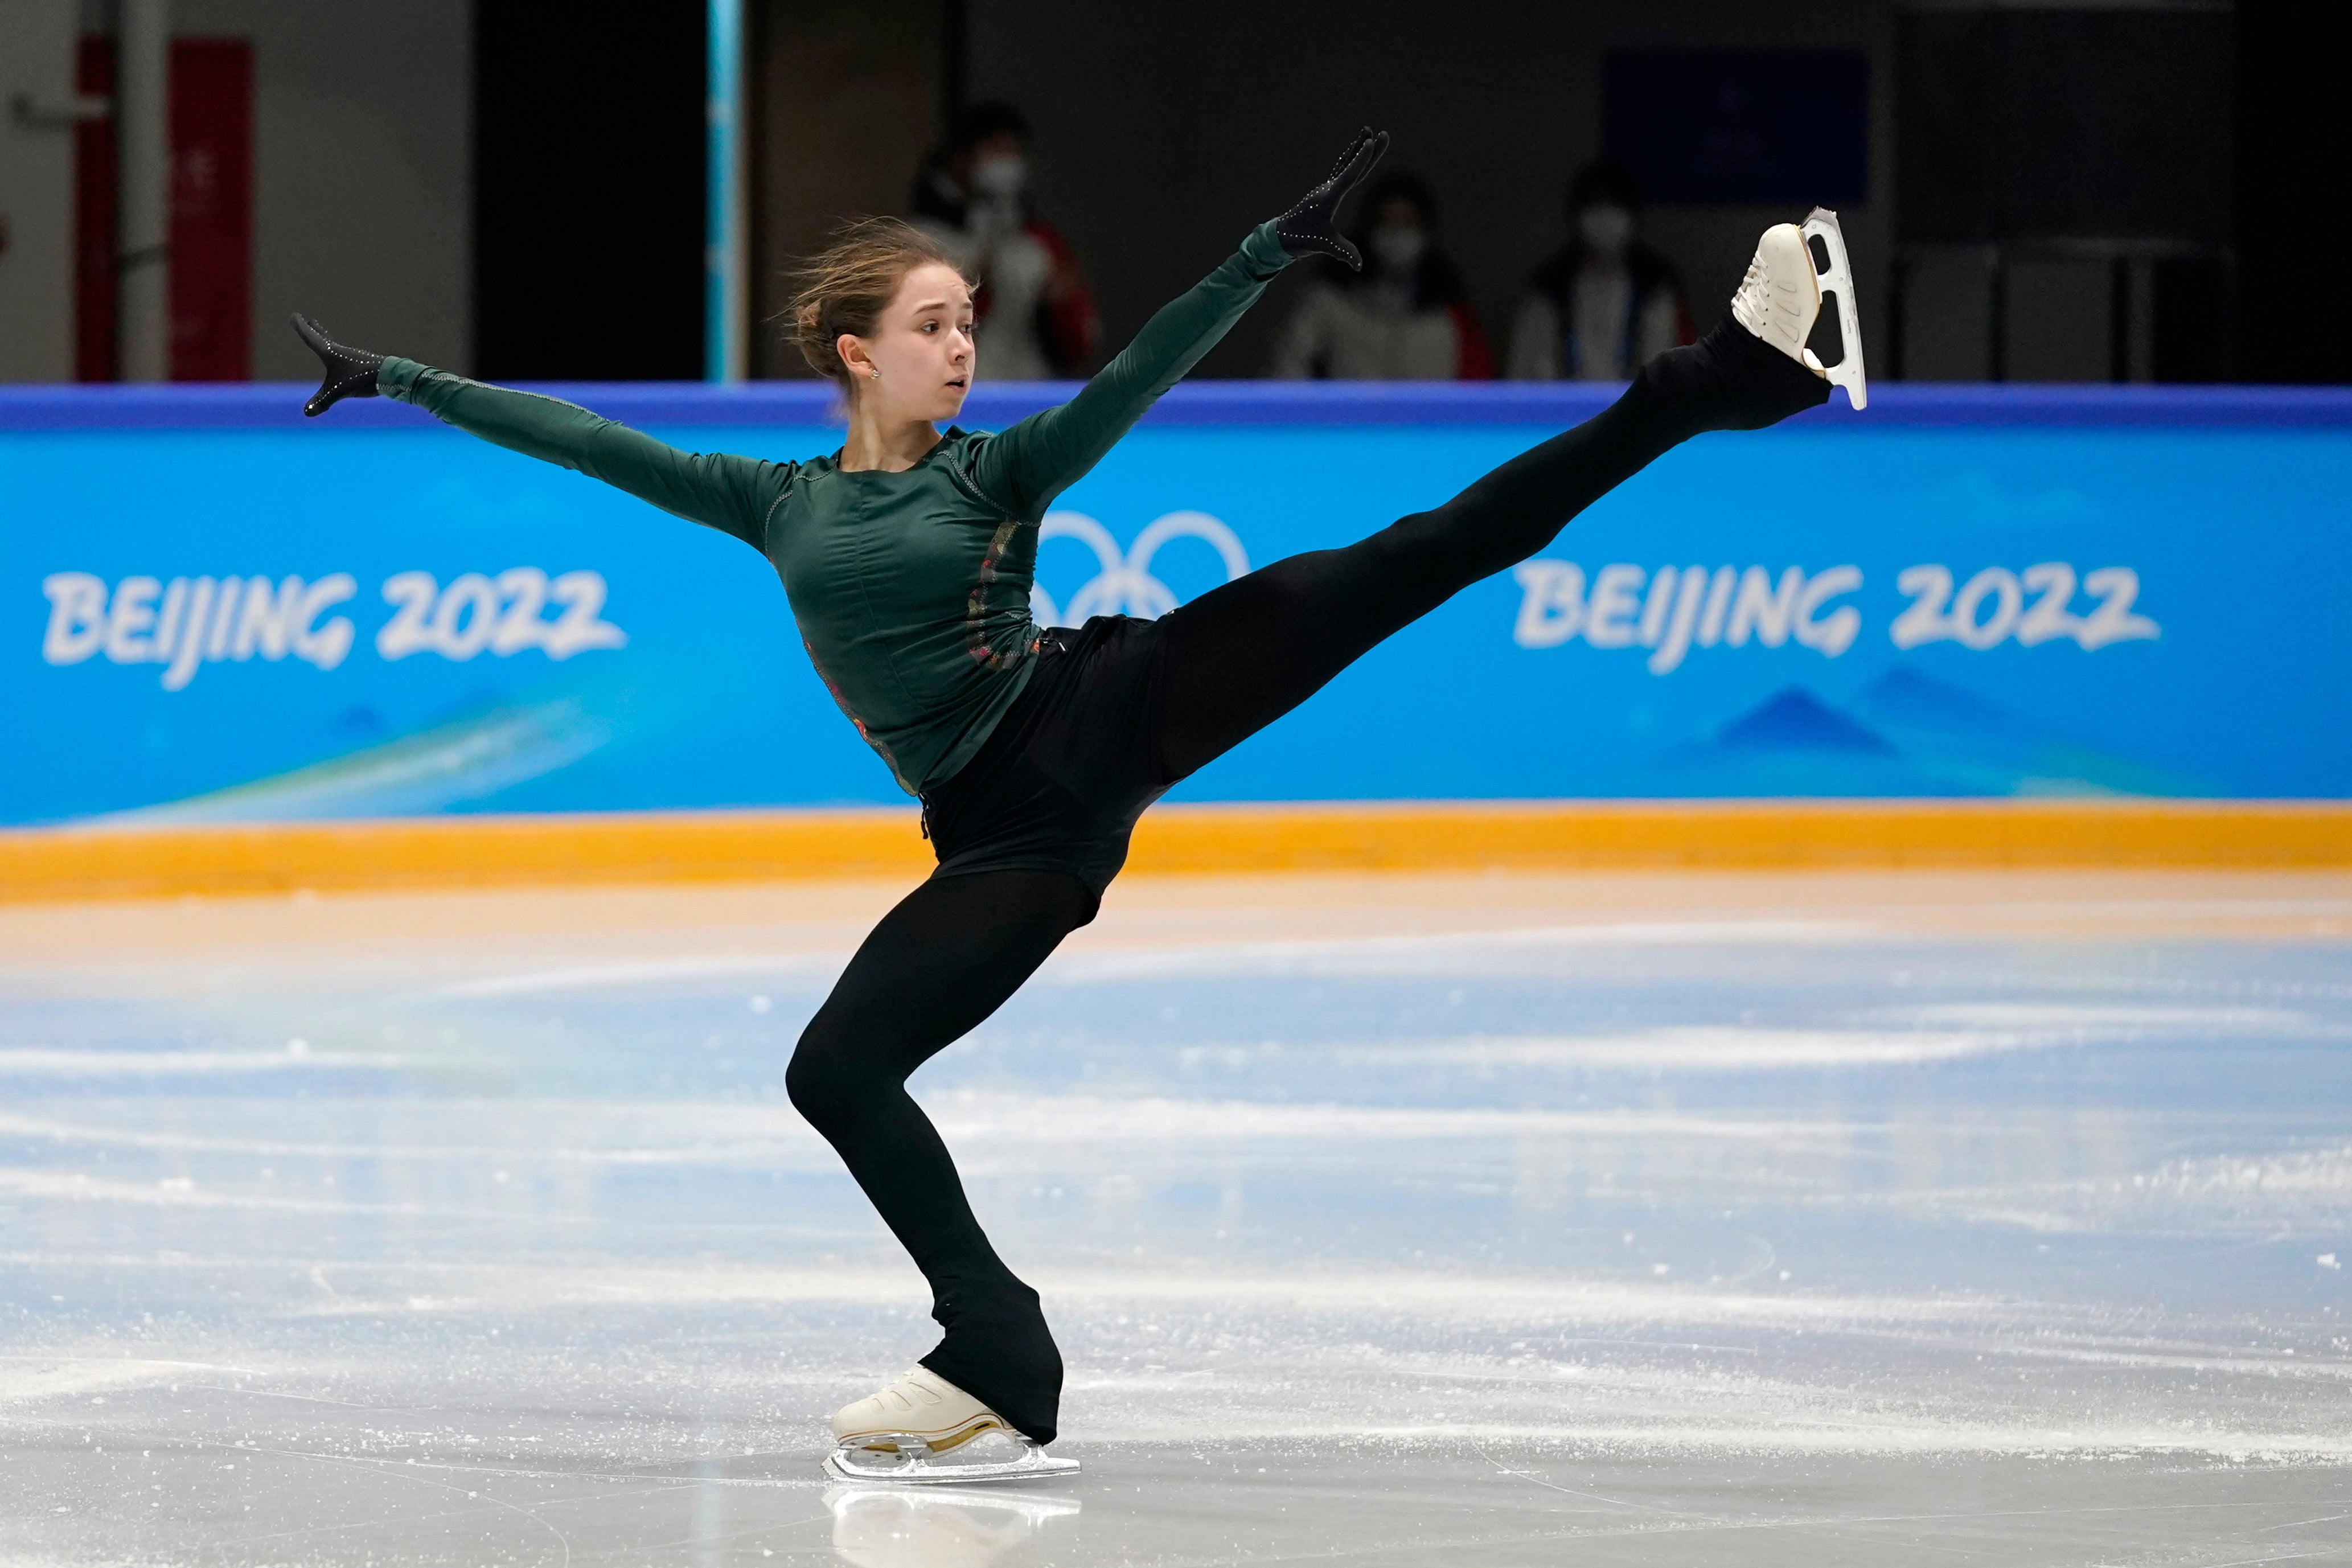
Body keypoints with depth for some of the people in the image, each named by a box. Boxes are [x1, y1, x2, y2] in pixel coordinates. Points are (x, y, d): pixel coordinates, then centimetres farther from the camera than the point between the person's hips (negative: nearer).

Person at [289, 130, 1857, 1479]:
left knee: (1400, 565, -18)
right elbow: (584, 441, 18)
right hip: (1011, 830, 3)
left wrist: (1272, 250, -21)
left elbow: (1143, 372, -6)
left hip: (1106, 707, -3)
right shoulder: (782, 505, 16)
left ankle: (1729, 378, -22)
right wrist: (400, 380, 17)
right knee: (835, 1069, -11)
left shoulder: (997, 471, 9)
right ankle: (1001, 1365, -3)